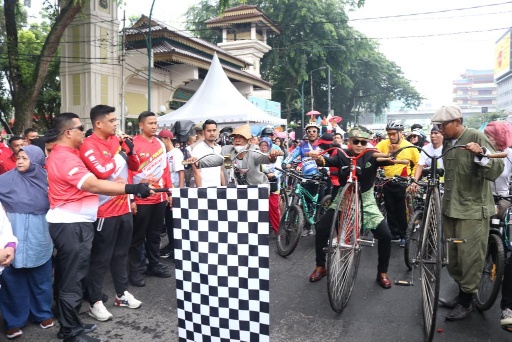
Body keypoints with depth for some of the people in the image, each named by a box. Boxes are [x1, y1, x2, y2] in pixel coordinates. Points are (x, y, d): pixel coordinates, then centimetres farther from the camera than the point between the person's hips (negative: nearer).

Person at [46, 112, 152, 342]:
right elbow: (93, 185, -27)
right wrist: (131, 188, -31)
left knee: (71, 276, 18)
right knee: (72, 278, 0)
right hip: (70, 225, -11)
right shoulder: (63, 157, -19)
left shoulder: (65, 154, 16)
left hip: (75, 223, 11)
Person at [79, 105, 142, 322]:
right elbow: (102, 171, -25)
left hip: (124, 207, 7)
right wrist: (120, 155, -13)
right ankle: (95, 302, 17)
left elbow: (135, 166, 14)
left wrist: (130, 151, -4)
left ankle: (122, 293, 32)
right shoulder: (89, 146, -12)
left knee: (121, 253, 18)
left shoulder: (117, 140, 9)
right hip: (104, 211, -7)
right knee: (101, 258, 4)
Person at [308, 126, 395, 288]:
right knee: (321, 230, -10)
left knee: (385, 235, -9)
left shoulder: (372, 156, -9)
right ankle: (321, 266, 12)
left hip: (366, 200, 0)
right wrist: (319, 159, -51)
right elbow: (328, 161, -28)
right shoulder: (342, 155, -10)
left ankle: (382, 272, 14)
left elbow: (387, 160, -27)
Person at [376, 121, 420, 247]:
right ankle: (394, 233, 25)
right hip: (388, 182, 3)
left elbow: (418, 163, 3)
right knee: (390, 209, 12)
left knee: (403, 211, 3)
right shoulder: (383, 144, -1)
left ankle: (403, 235, 15)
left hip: (402, 183, -3)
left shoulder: (410, 147, -6)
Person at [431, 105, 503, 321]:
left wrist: (480, 154, -36)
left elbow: (496, 171, -21)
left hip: (472, 209, -7)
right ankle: (461, 293, 31)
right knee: (453, 257, 15)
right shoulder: (447, 142, 9)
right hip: (451, 207, 8)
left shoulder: (476, 137, -12)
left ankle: (466, 302, 17)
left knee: (470, 257, 1)